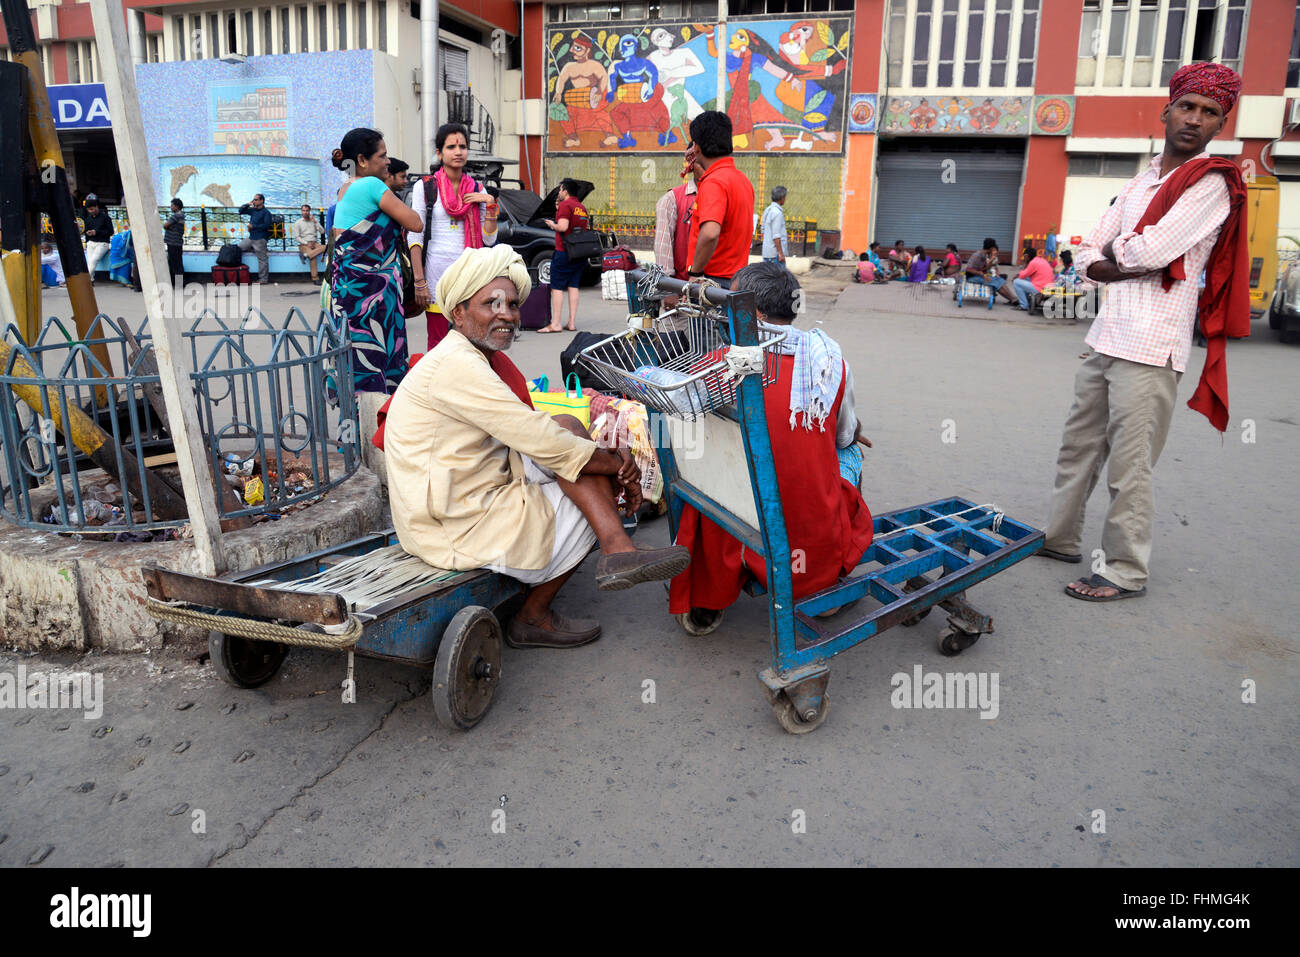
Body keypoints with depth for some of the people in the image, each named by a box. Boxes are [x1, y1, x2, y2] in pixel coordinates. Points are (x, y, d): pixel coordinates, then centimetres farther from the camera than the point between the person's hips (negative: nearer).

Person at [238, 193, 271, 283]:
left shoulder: (266, 212, -7)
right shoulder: (253, 210, 15)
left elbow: (266, 225, -17)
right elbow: (240, 211, 21)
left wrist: (253, 226, -16)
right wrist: (247, 204, 7)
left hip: (260, 239, -8)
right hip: (251, 238, 8)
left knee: (262, 259, -5)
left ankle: (263, 278, 1)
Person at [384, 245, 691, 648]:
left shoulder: (483, 360, 15)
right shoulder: (456, 363, -20)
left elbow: (533, 436, 12)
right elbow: (541, 441, -23)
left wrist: (611, 462, -3)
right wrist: (617, 463, -10)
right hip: (456, 529, -9)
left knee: (566, 427, -2)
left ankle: (616, 552, -11)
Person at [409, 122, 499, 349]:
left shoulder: (477, 189, 12)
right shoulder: (425, 187, 3)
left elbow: (489, 240, 10)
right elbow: (414, 236, -2)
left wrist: (490, 205, -3)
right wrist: (419, 281, -10)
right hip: (437, 273, -3)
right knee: (438, 345, -2)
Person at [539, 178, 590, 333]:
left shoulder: (565, 205, -10)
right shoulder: (582, 208, 16)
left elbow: (563, 227, -22)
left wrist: (552, 225, 0)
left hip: (564, 252, -8)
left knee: (557, 287, -4)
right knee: (573, 286, 10)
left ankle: (555, 324, -7)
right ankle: (572, 323, 8)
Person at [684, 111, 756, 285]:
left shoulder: (714, 182, -16)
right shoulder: (743, 179, 14)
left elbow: (710, 234, -32)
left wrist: (695, 273, -19)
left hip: (714, 278, -9)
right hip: (737, 278, 9)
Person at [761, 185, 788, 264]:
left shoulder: (767, 210, 13)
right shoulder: (777, 212, -14)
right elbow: (776, 236, -19)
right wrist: (780, 253, -18)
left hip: (766, 252, 9)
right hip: (775, 253, -9)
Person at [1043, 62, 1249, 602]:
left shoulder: (1211, 184, -5)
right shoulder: (1140, 183, 18)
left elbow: (1151, 250, -18)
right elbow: (1086, 258, 12)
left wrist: (1115, 251, 1)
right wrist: (1133, 264, -6)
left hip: (1150, 346, -8)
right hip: (1107, 334, 8)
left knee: (1129, 465, -5)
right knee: (1079, 444, 14)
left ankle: (1125, 572, 4)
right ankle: (1061, 538, 28)